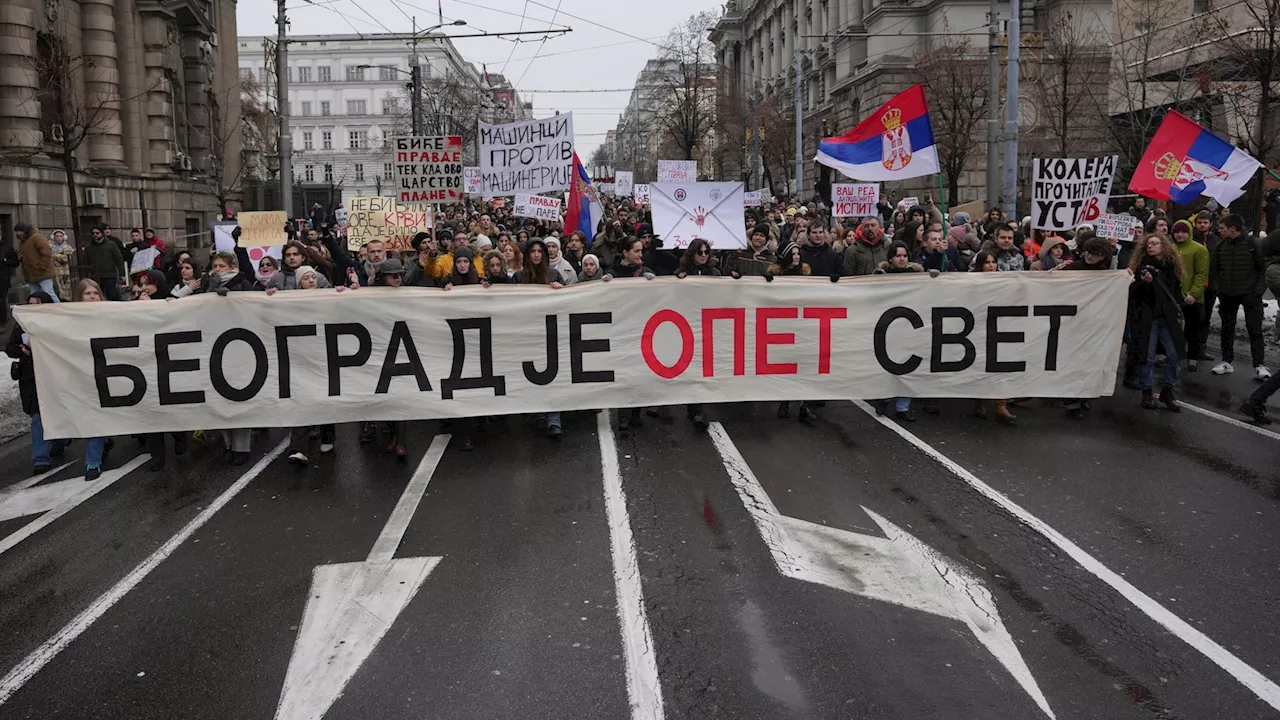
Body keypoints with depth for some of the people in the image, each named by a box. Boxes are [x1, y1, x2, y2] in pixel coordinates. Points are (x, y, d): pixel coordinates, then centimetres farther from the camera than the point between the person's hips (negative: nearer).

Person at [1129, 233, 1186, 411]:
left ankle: (1167, 391, 13)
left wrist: (1179, 313, 11)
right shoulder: (1142, 266, -2)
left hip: (1168, 318, 3)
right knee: (1147, 356, -1)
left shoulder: (1172, 267, 9)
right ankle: (1147, 392, 13)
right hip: (1147, 317, -3)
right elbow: (1132, 292, -5)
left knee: (1174, 354, -2)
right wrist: (1144, 282, -24)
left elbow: (1177, 291, 19)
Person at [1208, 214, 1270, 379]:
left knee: (1255, 330, -4)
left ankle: (1259, 366, -3)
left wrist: (1258, 289, -11)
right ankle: (1226, 362, 21)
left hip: (1249, 293, -4)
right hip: (1227, 294, 5)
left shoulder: (1252, 243, -8)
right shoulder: (1221, 246, 4)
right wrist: (1216, 288, 3)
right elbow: (1213, 269, 12)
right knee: (1227, 328, 11)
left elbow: (1263, 268, -5)